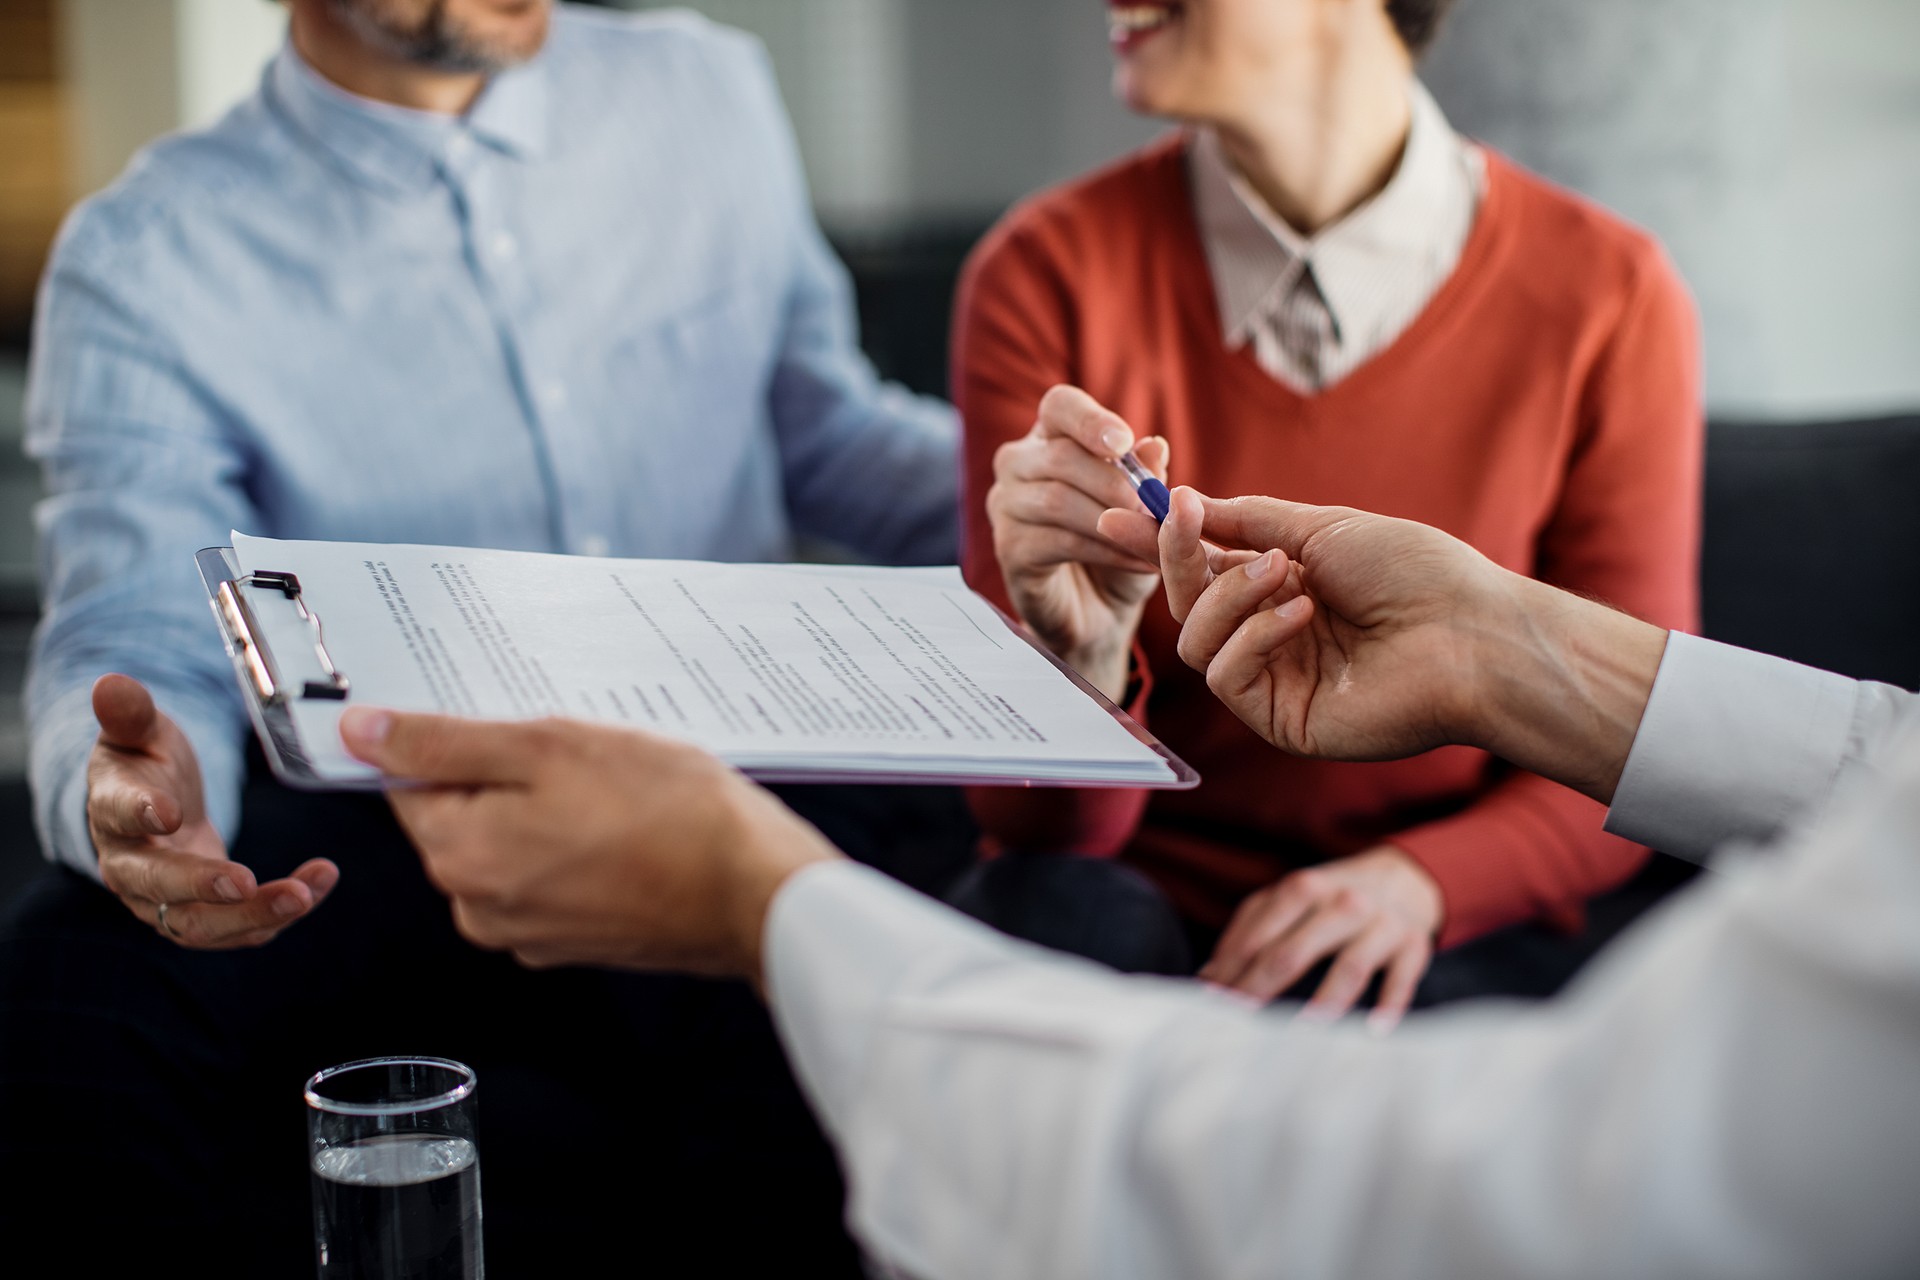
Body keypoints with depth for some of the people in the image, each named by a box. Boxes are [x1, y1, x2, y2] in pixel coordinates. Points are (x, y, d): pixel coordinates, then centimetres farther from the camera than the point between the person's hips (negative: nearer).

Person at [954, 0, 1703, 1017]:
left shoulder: (1608, 299, -8)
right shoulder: (1047, 276, -7)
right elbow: (1044, 823, -8)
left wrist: (1417, 880, -20)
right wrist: (1081, 655, -32)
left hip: (1451, 936, 0)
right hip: (1141, 902, 1)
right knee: (1041, 905, -32)